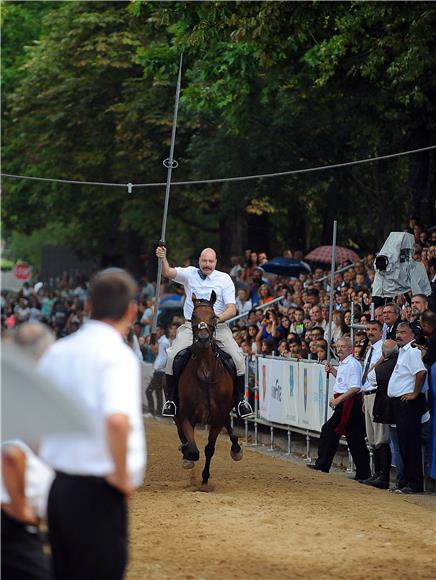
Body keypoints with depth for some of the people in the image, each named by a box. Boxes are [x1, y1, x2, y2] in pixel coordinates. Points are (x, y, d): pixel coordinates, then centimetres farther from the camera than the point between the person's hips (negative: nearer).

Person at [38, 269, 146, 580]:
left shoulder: (56, 352, 7)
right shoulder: (118, 355, -14)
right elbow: (117, 420, -30)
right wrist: (122, 475, -17)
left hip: (59, 484, 7)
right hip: (98, 493, -7)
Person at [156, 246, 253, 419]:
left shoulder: (224, 279, 4)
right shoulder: (190, 273, 7)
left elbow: (232, 309, -2)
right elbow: (168, 273, -8)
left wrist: (218, 318, -20)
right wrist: (163, 258, -28)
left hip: (218, 327, 0)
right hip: (191, 326, 0)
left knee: (237, 358, -17)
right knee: (172, 356, -20)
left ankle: (240, 399, 0)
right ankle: (170, 399, -6)